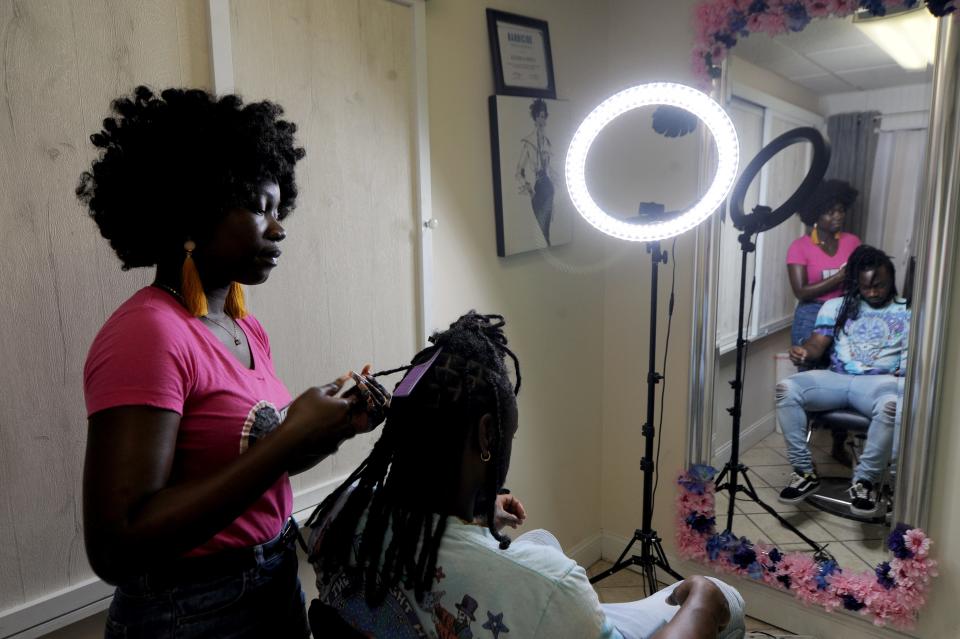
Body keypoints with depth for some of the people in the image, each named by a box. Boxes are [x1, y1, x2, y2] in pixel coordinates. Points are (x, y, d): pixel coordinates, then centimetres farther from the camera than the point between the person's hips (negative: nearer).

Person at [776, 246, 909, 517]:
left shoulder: (907, 314, 14)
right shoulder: (836, 306, 17)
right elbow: (818, 344, 8)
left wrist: (905, 375, -18)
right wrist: (803, 351, -17)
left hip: (879, 382, -2)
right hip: (836, 379, 2)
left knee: (891, 405, -40)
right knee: (786, 388, -28)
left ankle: (864, 480, -19)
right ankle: (805, 472, -17)